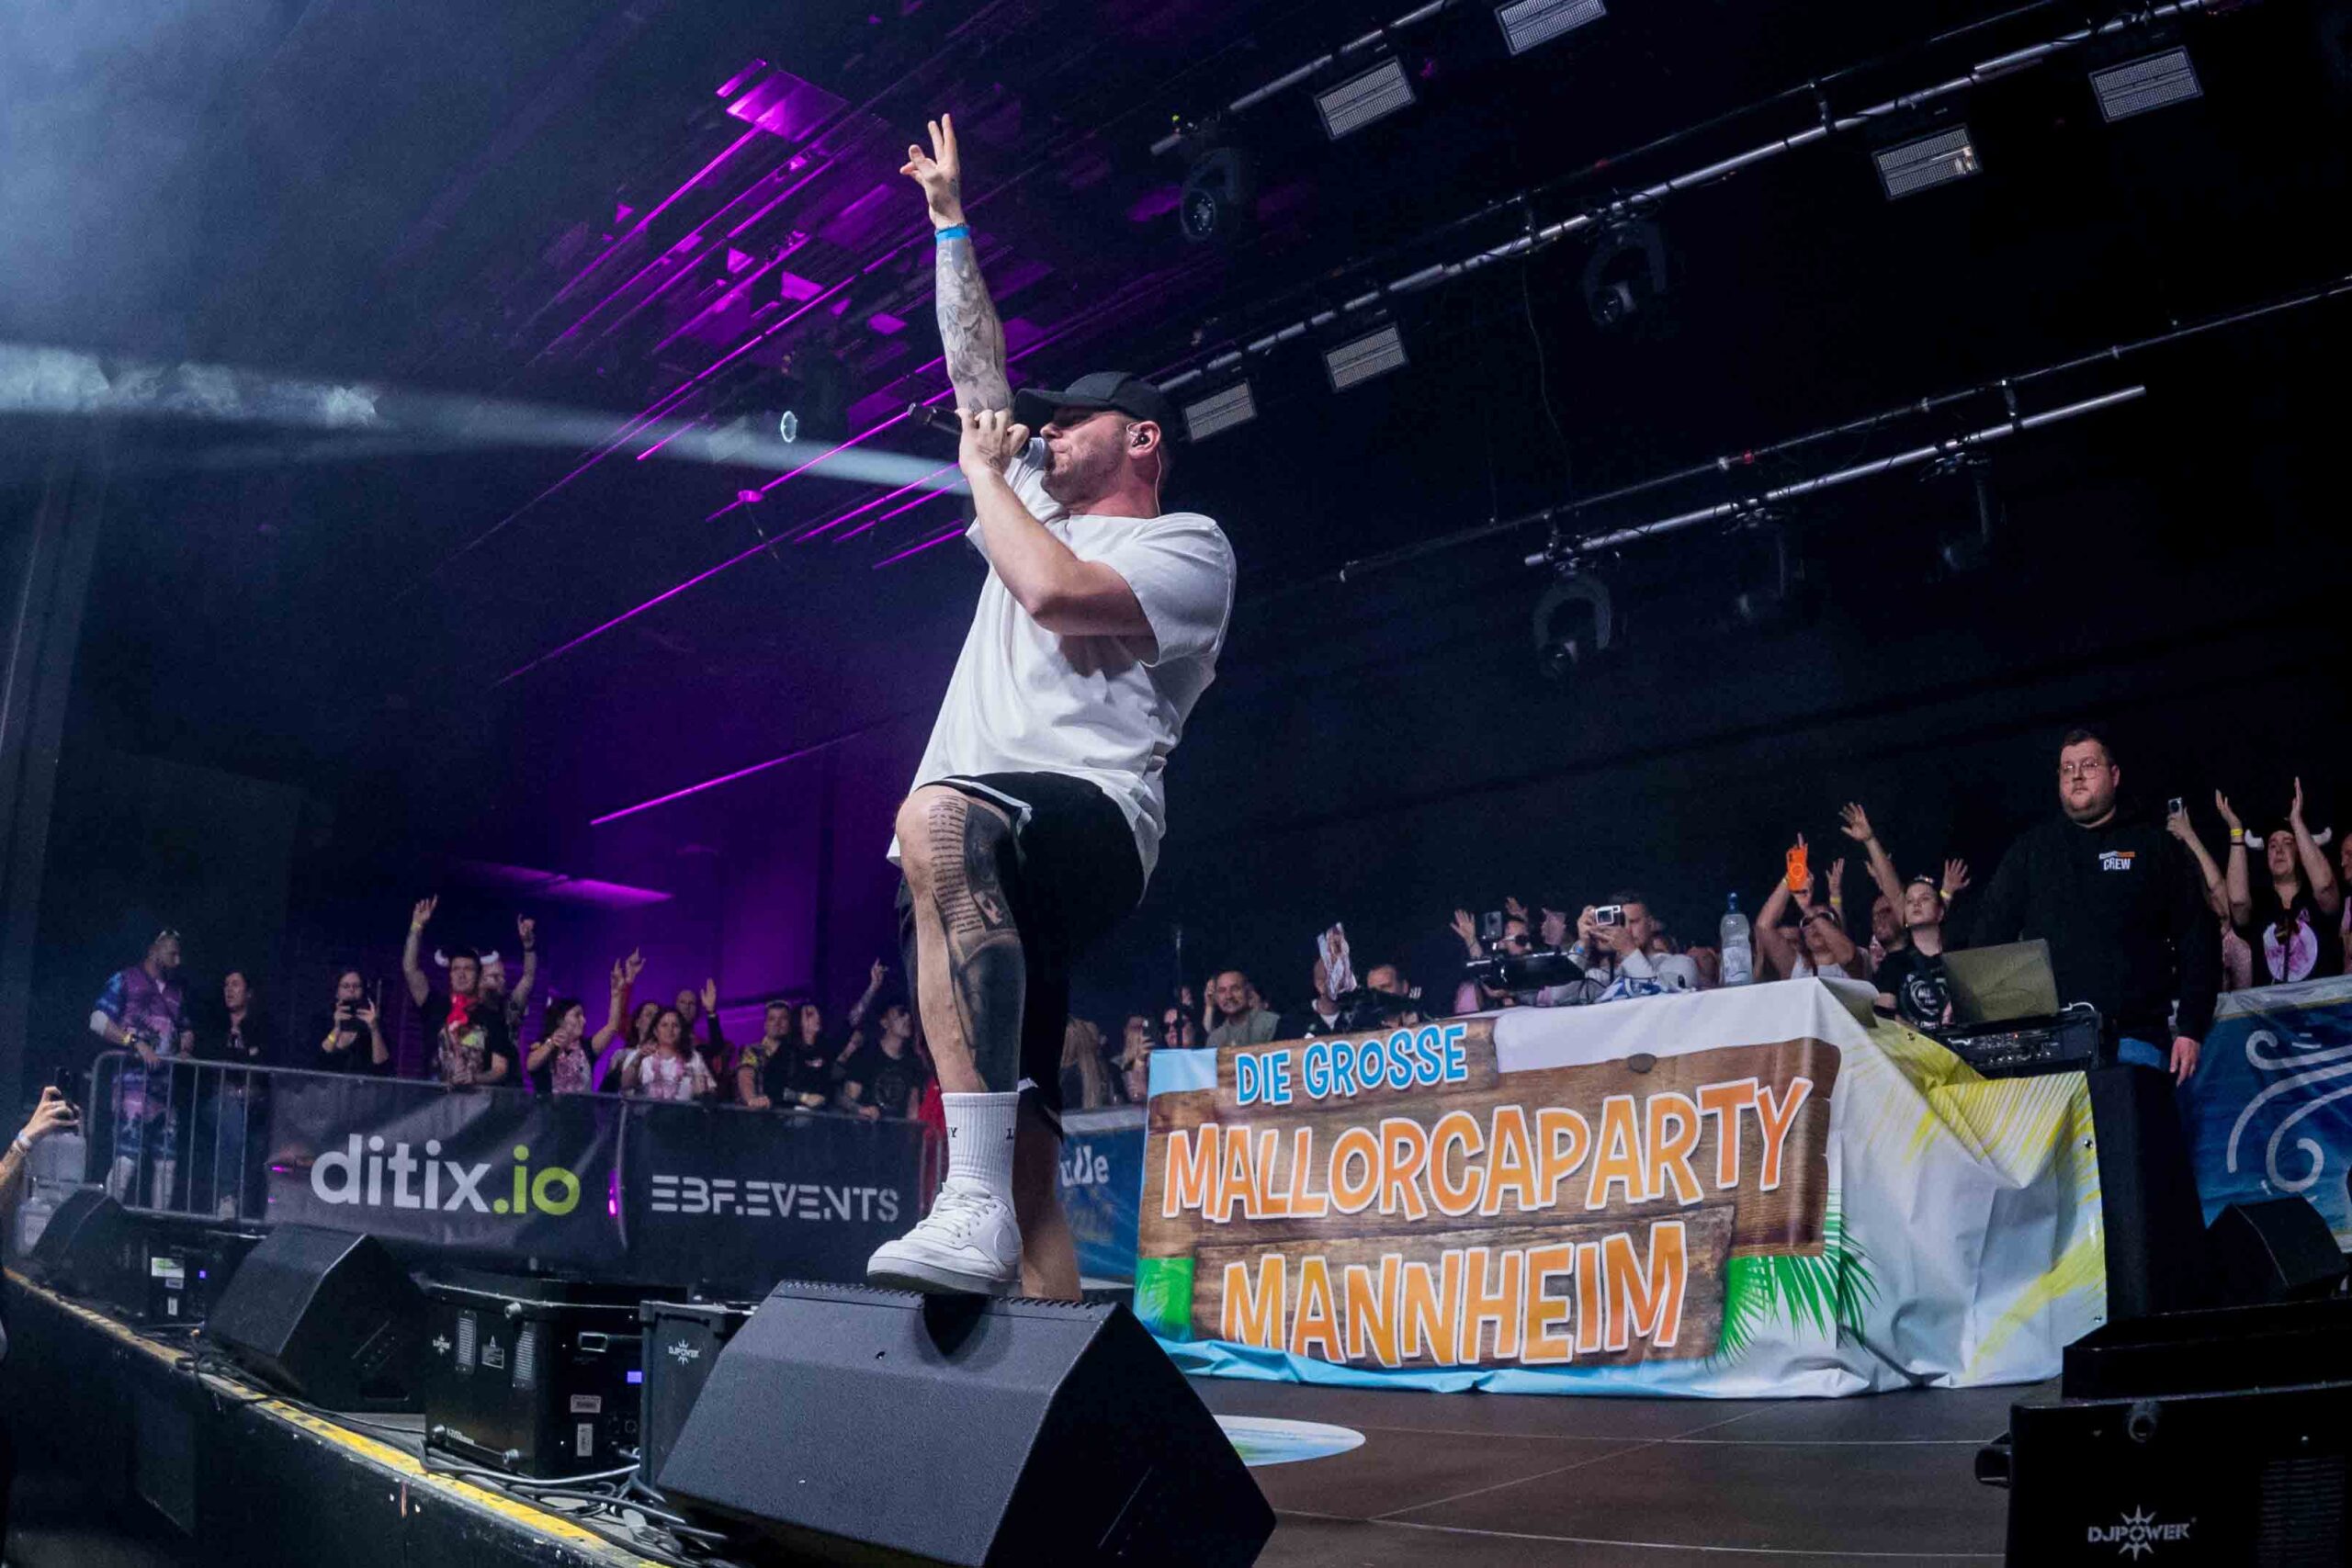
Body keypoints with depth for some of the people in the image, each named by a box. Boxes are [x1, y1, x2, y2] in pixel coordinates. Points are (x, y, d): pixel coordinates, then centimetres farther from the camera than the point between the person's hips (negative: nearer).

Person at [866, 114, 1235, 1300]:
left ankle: (975, 1207, -48)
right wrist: (949, 220, 39)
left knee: (939, 825, -41)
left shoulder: (1186, 544, 8)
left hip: (1087, 812, -8)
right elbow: (978, 372, 35)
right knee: (1021, 1144, -5)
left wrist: (983, 471, 4)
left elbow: (1056, 591, -11)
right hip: (980, 860, 8)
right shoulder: (1038, 504, 32)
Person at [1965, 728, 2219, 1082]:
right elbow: (1989, 932, 11)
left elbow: (2197, 940, 7)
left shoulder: (2154, 847, 11)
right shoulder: (2031, 850, 16)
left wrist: (2190, 1029, -2)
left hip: (2133, 1039, -1)